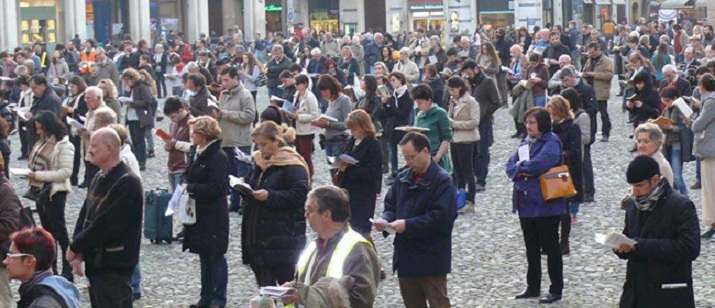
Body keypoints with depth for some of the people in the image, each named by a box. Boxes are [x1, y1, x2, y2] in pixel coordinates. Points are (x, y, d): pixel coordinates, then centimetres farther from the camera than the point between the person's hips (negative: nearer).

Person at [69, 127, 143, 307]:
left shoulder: (127, 183, -17)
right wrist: (78, 253, -3)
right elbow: (85, 216, 11)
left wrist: (76, 248, -13)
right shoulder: (99, 179, 13)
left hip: (115, 267, -9)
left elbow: (105, 225, -22)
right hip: (95, 263, 9)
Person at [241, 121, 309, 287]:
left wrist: (269, 196, -25)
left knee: (286, 279, -2)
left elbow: (299, 195, -19)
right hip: (258, 232, 8)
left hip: (283, 234, -8)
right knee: (264, 283, 10)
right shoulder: (259, 160, 14)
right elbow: (251, 185, 26)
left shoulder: (292, 164, -12)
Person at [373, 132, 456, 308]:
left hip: (432, 260, -7)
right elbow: (391, 205, 17)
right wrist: (385, 220, -6)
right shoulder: (403, 177, 10)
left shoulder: (442, 181, -12)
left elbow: (441, 218, -21)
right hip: (406, 257, 7)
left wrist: (408, 225, -22)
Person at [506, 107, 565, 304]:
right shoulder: (526, 142, 13)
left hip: (545, 205, -8)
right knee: (531, 248, 15)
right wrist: (521, 172, -13)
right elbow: (511, 166, 8)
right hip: (526, 204, 8)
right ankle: (533, 287, 25)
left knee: (550, 247, 1)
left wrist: (521, 166, -9)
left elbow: (539, 164, -26)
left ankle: (556, 290, 9)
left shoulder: (551, 143, -12)